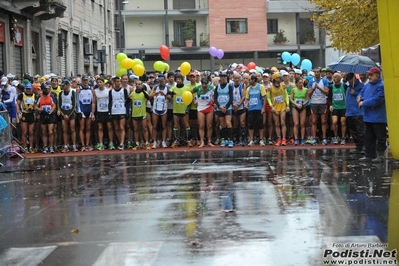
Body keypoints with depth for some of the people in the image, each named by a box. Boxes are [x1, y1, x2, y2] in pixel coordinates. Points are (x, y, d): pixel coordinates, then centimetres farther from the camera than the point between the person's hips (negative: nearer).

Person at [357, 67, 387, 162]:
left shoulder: (381, 86, -15)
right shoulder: (367, 85, 12)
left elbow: (376, 100, -23)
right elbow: (362, 93, 24)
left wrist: (363, 103, -14)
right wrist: (359, 97, -1)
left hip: (378, 118, -9)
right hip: (368, 117, 9)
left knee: (380, 137, 1)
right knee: (368, 137, 13)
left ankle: (380, 154, 8)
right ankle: (369, 155, 20)